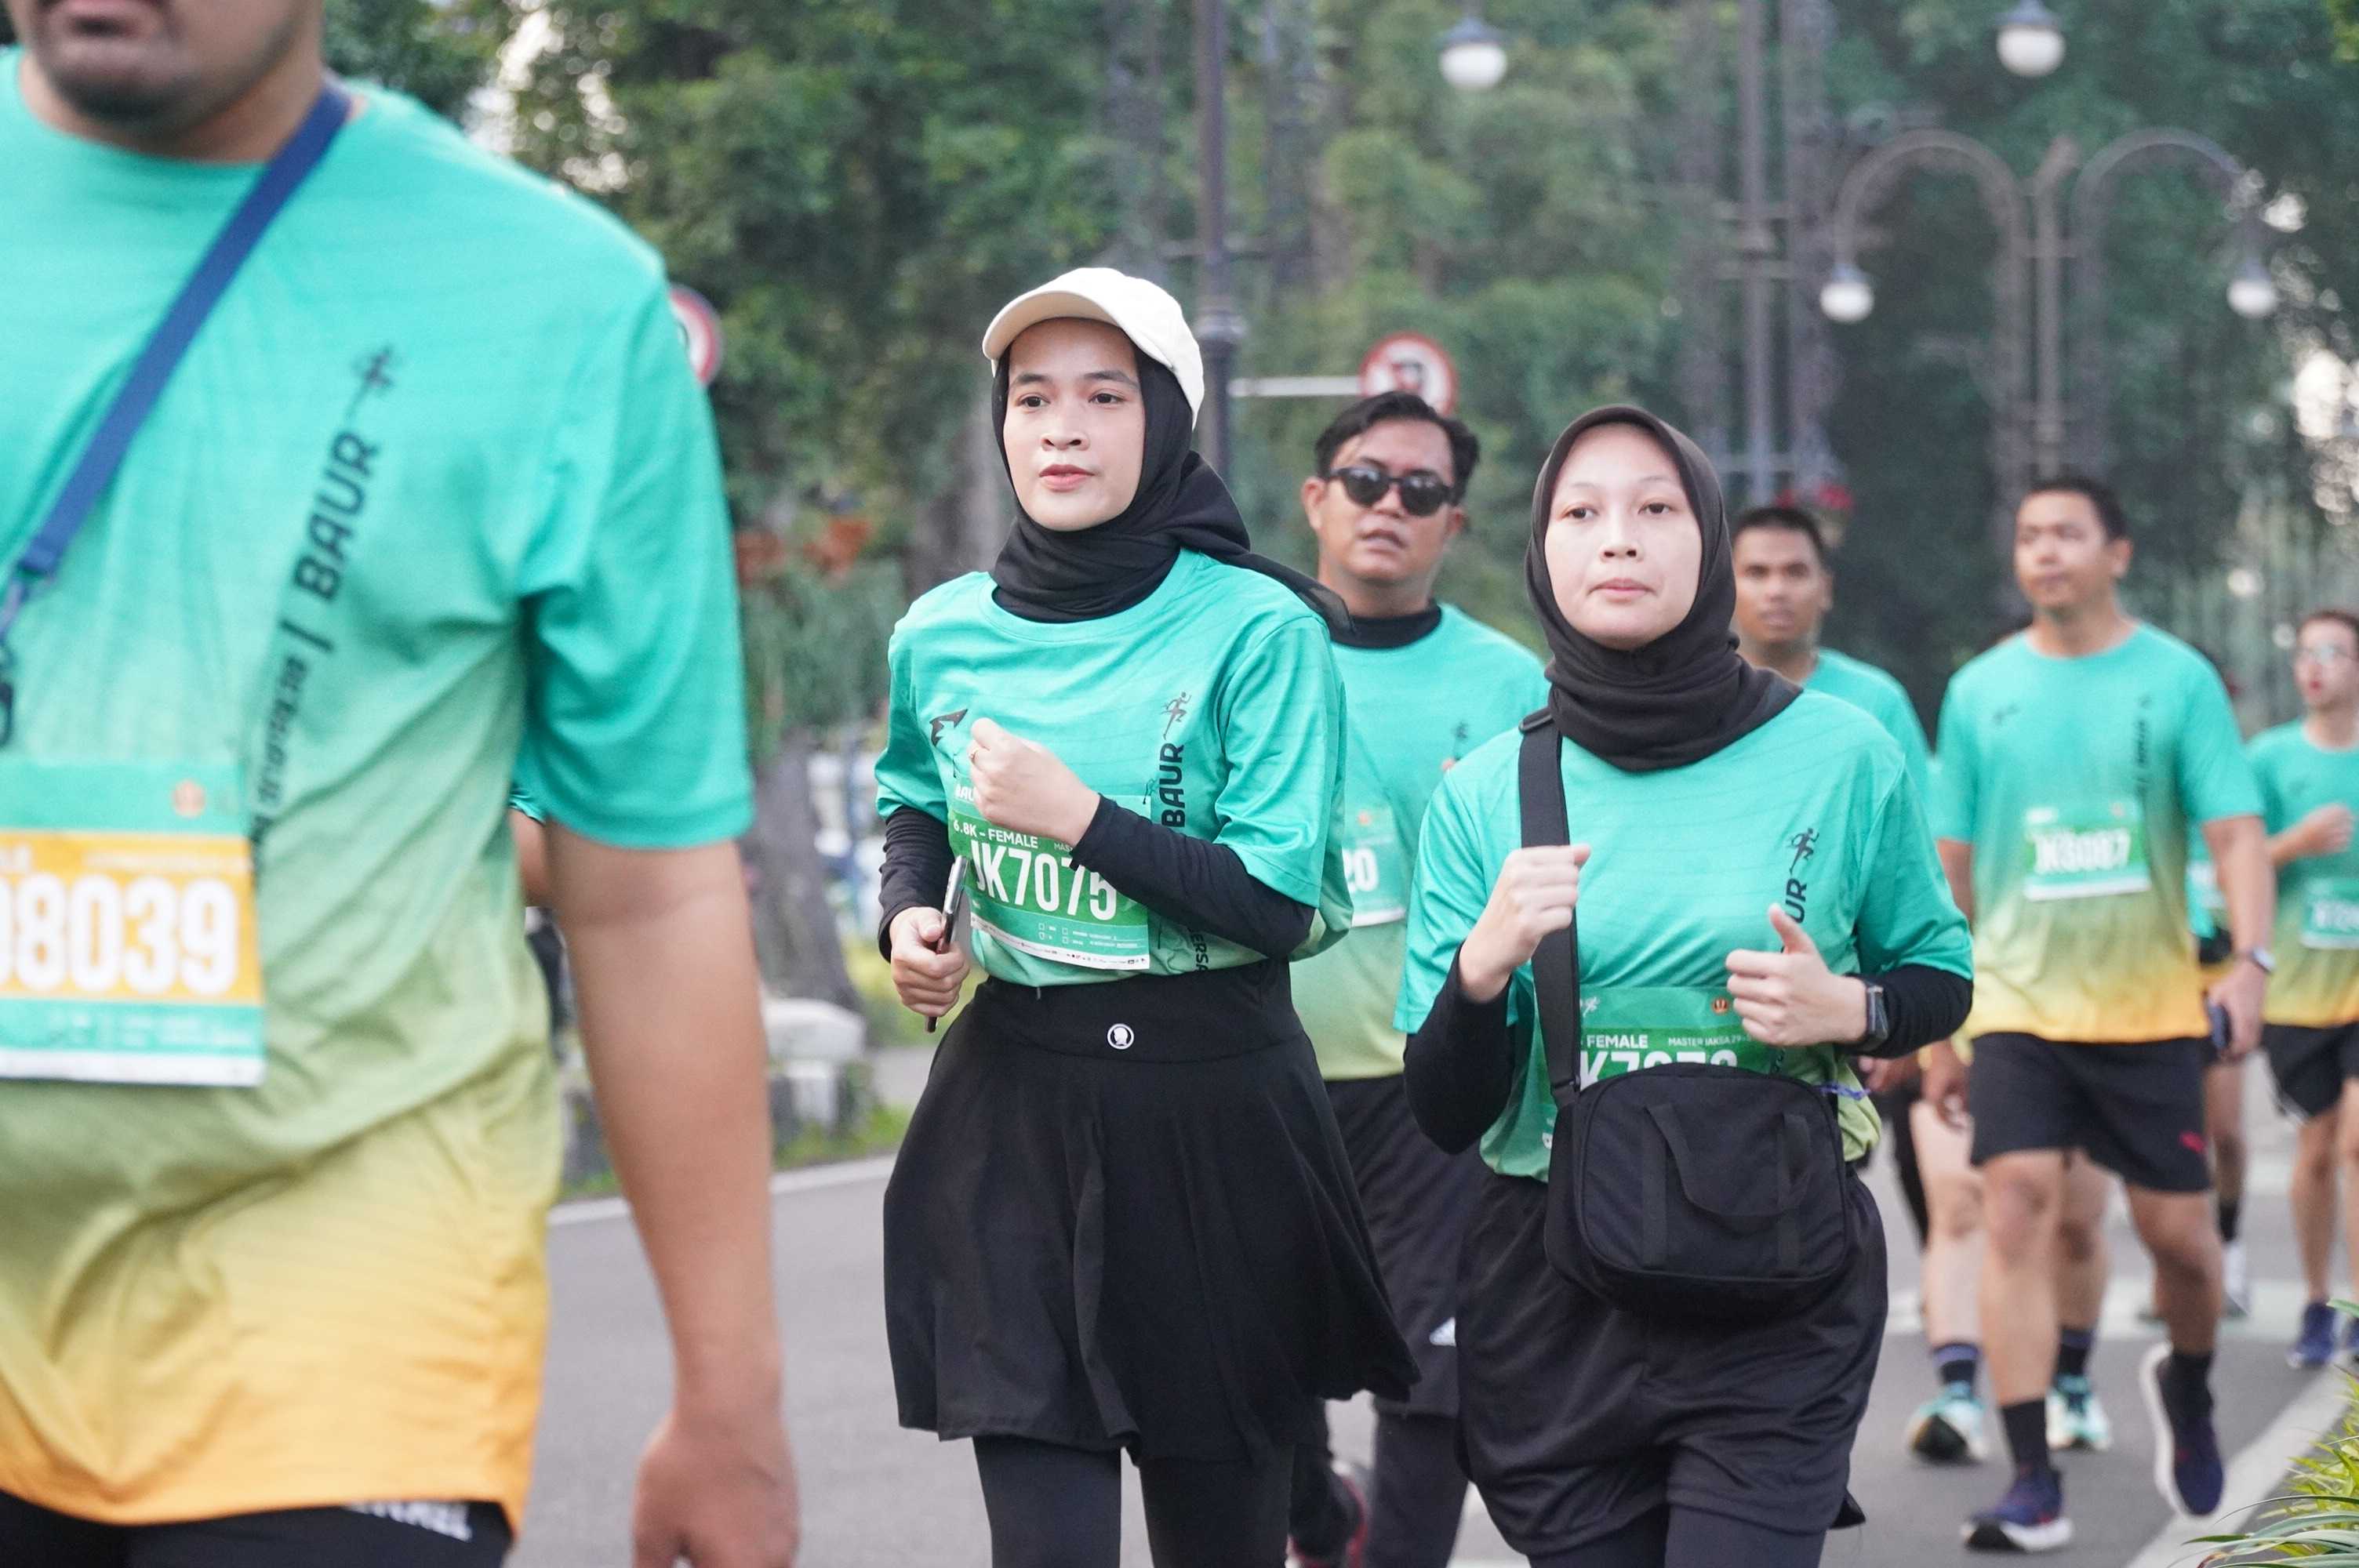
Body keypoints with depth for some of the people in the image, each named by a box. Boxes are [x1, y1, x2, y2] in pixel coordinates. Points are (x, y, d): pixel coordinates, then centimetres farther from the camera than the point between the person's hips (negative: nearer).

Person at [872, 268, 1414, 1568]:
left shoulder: (1257, 630, -8)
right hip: (1012, 1115, 2)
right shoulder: (943, 635, 4)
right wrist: (909, 914, 5)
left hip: (1214, 1115, -2)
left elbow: (1282, 904, -13)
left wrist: (1079, 817, -17)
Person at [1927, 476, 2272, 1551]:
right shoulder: (1980, 691, 5)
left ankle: (2186, 1386, 37)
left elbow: (2236, 833, -5)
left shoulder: (2177, 679, -1)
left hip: (2151, 1007, -1)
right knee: (2016, 1209, -14)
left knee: (2176, 1228, 3)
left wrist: (2250, 961, -20)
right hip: (2018, 1004, 1)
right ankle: (2034, 1485, -14)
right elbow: (1950, 865, 10)